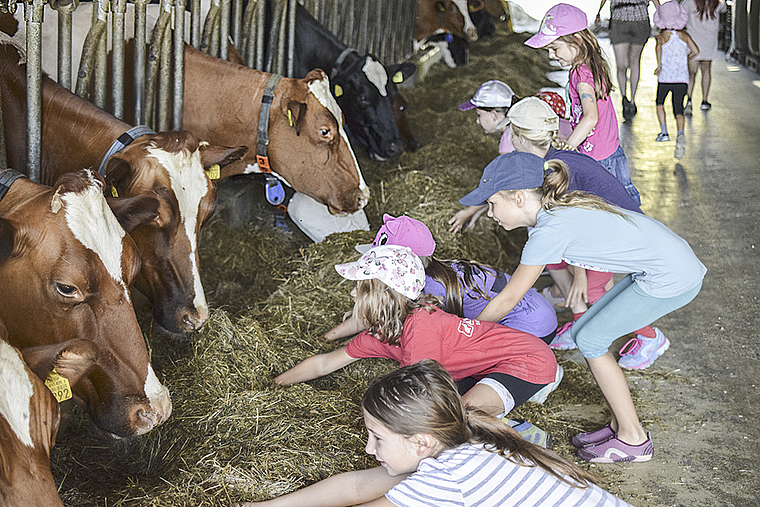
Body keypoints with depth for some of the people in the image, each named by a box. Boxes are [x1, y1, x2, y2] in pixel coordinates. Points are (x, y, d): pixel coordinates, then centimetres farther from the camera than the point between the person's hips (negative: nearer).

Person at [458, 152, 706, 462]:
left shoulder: (549, 231, -20)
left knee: (591, 341, -1)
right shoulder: (559, 208, 5)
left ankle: (633, 440, 9)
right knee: (584, 333, 9)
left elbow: (507, 300, -11)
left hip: (672, 279, -9)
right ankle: (620, 425, 20)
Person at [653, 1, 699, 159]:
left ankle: (664, 132, 22)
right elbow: (695, 50, 4)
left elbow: (658, 46, -25)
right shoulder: (684, 35, 6)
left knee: (660, 103, 26)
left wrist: (659, 65, -21)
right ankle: (680, 133, -29)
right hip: (682, 78, 1)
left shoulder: (661, 37, -2)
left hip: (665, 78, -1)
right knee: (678, 110, -1)